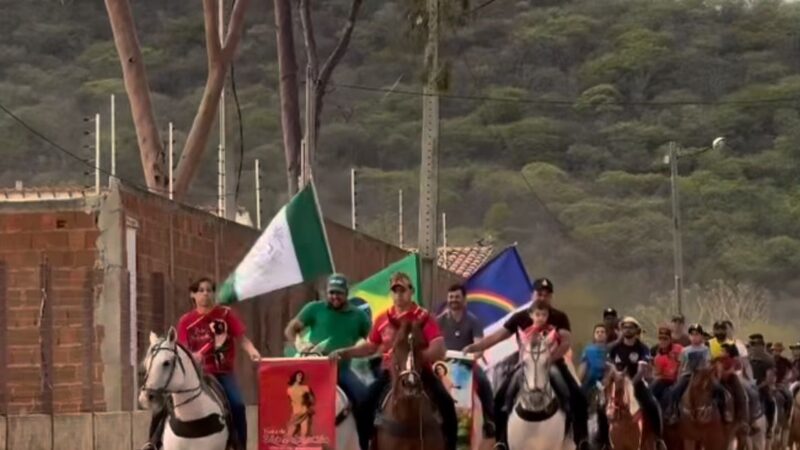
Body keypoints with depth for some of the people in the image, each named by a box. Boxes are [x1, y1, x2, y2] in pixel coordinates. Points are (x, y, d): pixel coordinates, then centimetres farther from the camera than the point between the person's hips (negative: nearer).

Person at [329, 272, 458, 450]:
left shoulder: (424, 318, -7)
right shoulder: (383, 319, 5)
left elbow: (439, 349, -16)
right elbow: (370, 347, 17)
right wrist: (344, 353, 5)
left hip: (420, 371, -3)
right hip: (391, 371, 3)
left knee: (445, 402, -23)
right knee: (366, 403, -16)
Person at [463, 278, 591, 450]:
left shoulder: (559, 317, -3)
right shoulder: (520, 317, 2)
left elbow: (566, 342, -15)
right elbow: (498, 335, 0)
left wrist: (549, 359, -30)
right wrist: (474, 347, -11)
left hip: (553, 363, -2)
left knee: (577, 397, -18)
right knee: (501, 397, -12)